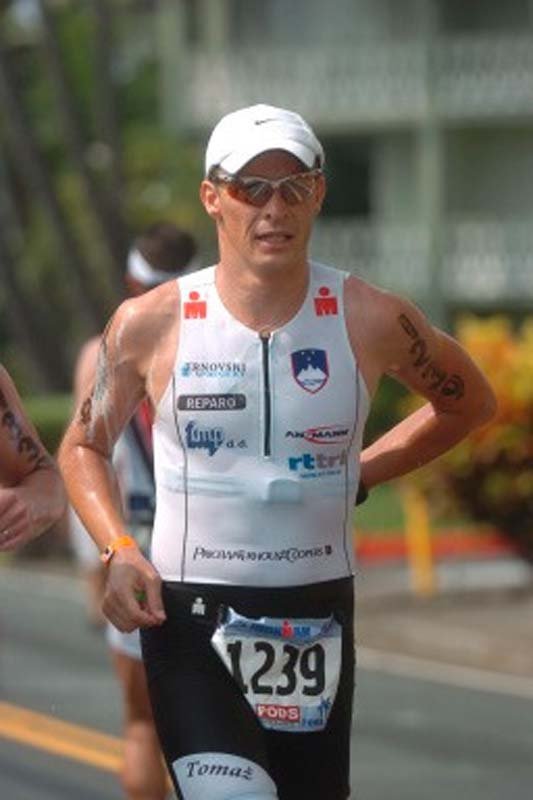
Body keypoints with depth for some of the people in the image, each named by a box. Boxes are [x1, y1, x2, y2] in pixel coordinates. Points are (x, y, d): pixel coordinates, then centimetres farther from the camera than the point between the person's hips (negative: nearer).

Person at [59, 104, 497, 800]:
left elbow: (470, 404, 16)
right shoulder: (150, 324, -5)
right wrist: (118, 552, -5)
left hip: (319, 616, 3)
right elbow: (84, 445, 11)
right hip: (189, 617, -3)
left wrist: (360, 474, 9)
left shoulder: (371, 321, -3)